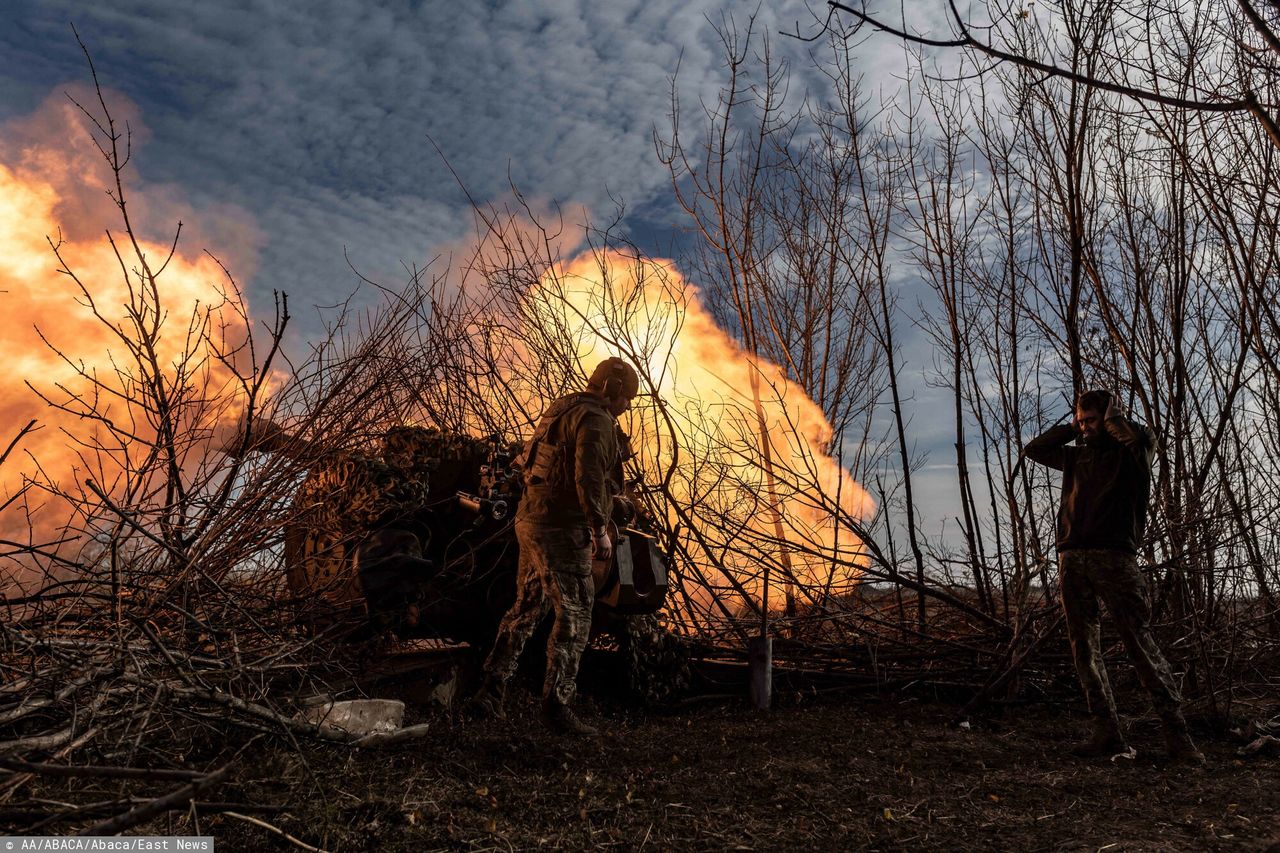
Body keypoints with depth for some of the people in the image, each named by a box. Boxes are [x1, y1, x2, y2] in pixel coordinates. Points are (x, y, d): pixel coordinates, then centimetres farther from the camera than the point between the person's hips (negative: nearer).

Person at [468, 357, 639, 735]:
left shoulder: (562, 411, 19)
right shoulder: (595, 420, -12)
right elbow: (588, 475, -24)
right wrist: (600, 529, -20)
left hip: (531, 521, 10)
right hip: (562, 529, -10)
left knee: (527, 608, 17)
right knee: (574, 616, -2)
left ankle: (490, 692, 21)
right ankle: (556, 705, 0)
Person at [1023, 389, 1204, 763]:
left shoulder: (1130, 452, 6)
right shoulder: (1077, 456, 21)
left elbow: (1143, 437, -16)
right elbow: (1032, 450, 28)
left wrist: (1113, 417, 4)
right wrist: (1070, 428, 19)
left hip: (1114, 557, -5)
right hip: (1072, 559, 6)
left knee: (1140, 642, -9)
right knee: (1083, 646, 3)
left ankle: (1176, 733, -4)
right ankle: (1106, 732, 7)